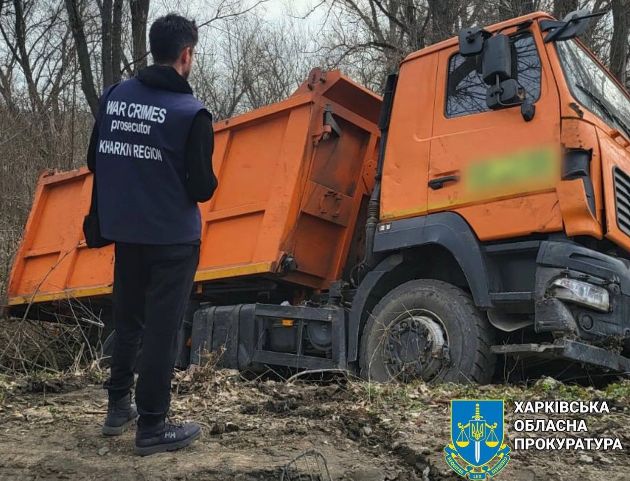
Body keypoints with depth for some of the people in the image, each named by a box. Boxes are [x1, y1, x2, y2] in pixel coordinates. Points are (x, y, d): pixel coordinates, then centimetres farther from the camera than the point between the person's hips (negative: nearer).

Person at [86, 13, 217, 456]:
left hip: (125, 232, 6)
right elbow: (202, 188, -15)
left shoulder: (113, 96, 3)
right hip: (172, 238, -6)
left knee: (127, 321, 20)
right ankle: (152, 428, 14)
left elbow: (96, 162, 9)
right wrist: (205, 182, 7)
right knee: (162, 329, 3)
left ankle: (118, 407, 33)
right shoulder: (191, 112, -15)